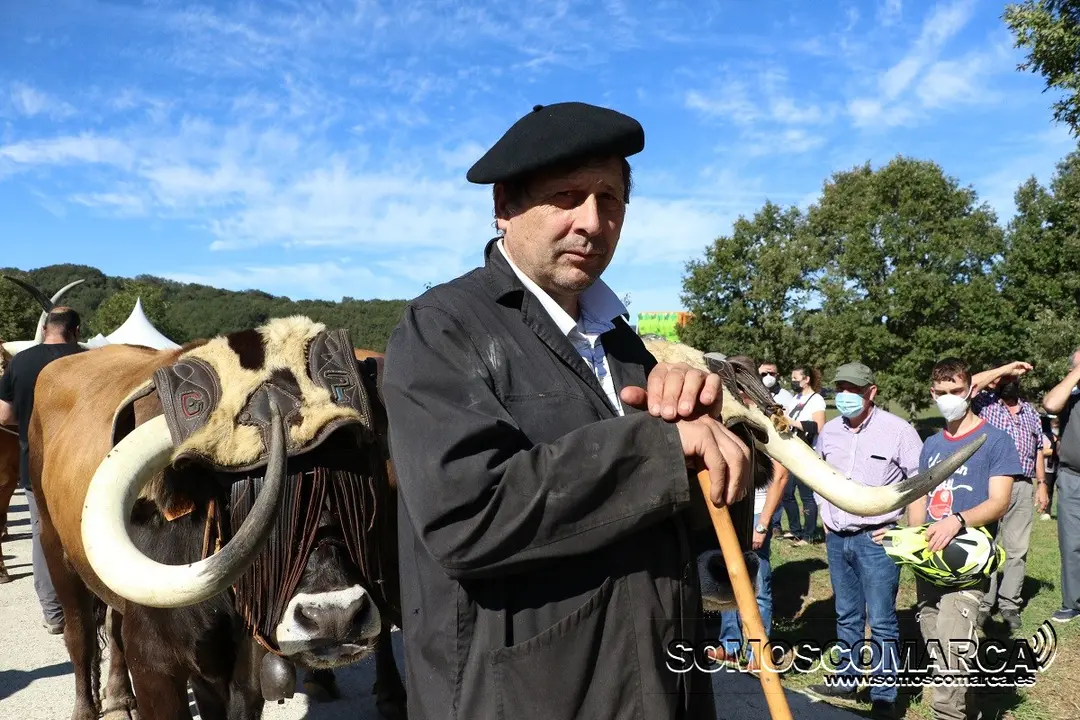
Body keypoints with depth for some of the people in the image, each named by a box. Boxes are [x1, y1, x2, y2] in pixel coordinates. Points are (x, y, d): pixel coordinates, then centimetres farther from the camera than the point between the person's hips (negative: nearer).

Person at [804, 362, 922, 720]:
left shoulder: (897, 430, -12)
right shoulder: (829, 431, 5)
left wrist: (904, 523, -10)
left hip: (876, 539, -6)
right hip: (836, 538, 6)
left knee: (881, 621, -1)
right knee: (846, 615, 17)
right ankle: (847, 679, 31)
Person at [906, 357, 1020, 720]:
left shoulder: (994, 440, -3)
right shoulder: (931, 444, 14)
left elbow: (999, 502, -11)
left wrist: (957, 521, -29)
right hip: (929, 560, 6)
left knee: (952, 648, -19)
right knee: (935, 646, 13)